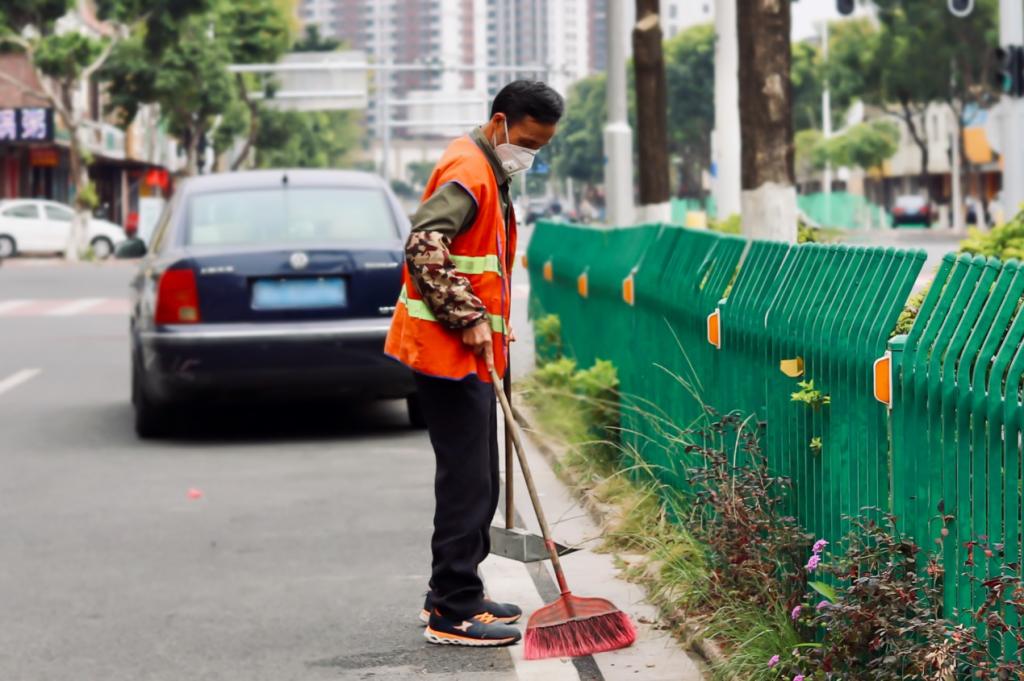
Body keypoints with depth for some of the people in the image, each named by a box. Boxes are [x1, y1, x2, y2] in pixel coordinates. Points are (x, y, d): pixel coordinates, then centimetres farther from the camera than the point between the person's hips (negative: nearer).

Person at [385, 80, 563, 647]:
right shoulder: (467, 171, -15)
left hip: (470, 351, 10)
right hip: (449, 351, -10)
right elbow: (424, 245, -28)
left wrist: (493, 322, 18)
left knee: (476, 482, 15)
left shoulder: (491, 173, 19)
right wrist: (469, 319, -24)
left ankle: (454, 594, 25)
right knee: (467, 482, -8)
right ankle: (452, 615, -4)